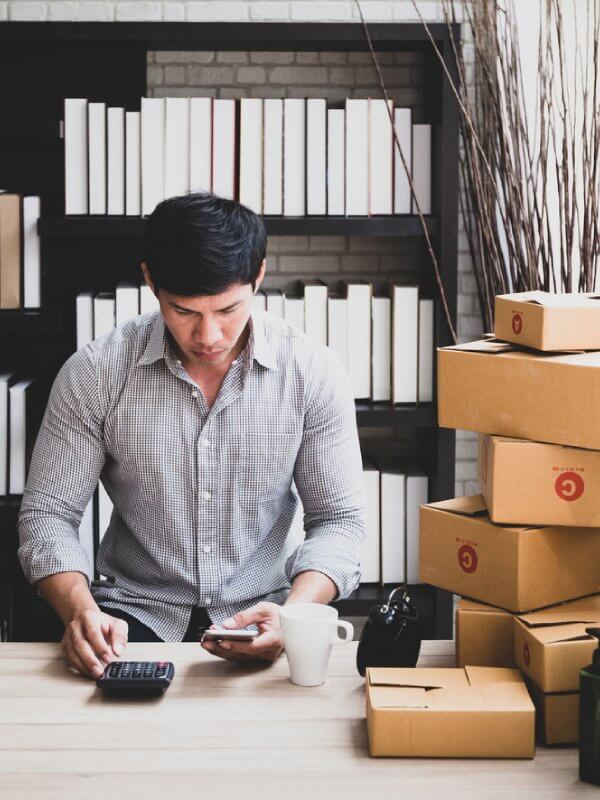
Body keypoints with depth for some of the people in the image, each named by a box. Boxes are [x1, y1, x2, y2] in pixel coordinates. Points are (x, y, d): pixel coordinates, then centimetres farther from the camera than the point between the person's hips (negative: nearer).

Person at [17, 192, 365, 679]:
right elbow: (48, 512, -3)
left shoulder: (313, 373, -6)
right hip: (135, 610, -1)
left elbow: (338, 519, -2)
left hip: (257, 613, 1)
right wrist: (80, 607, -23)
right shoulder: (94, 373, -7)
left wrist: (294, 612, -22)